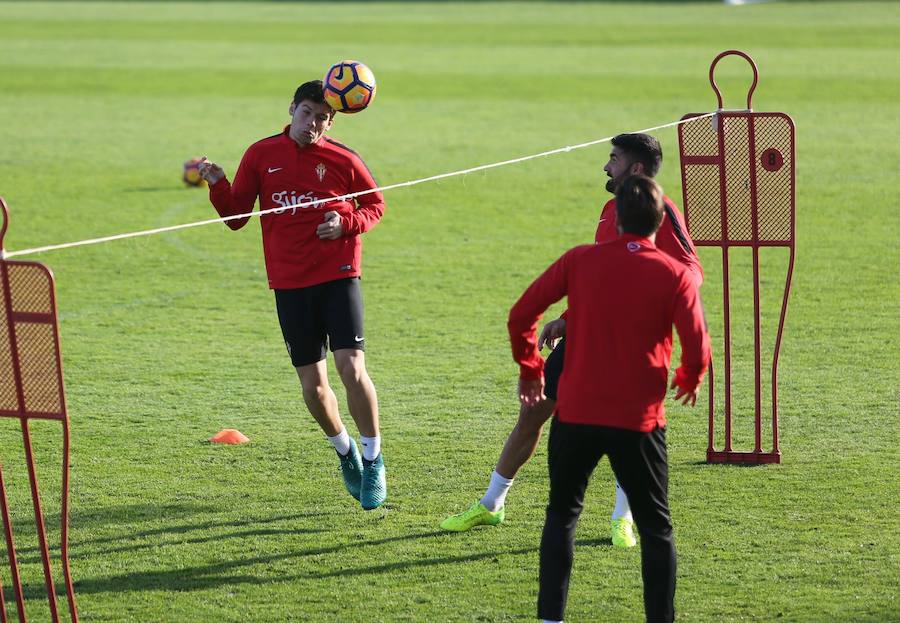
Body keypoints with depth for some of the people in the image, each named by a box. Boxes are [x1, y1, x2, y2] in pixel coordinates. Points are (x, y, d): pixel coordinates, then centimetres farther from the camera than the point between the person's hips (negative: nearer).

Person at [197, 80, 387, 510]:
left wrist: (346, 223, -8)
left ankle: (373, 459, 2)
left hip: (338, 277, -2)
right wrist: (218, 185, -12)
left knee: (352, 369, -15)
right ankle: (344, 450, 32)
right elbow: (236, 217, 7)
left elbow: (375, 205, 12)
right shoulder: (261, 155, 3)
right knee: (312, 384, 5)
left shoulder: (342, 160, -1)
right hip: (290, 284, 2)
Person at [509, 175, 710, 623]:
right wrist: (689, 380, 12)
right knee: (655, 527, 11)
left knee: (561, 515, 17)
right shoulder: (675, 275, -5)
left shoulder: (579, 261, -1)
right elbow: (698, 348, -10)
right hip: (639, 419, -1)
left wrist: (529, 370, 16)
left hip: (575, 414, 1)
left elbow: (521, 316, 1)